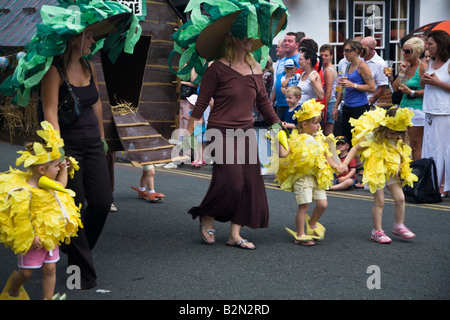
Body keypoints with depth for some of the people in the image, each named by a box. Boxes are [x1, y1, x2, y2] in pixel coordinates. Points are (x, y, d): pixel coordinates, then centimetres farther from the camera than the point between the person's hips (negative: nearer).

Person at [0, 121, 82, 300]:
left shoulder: (46, 183, 2)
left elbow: (61, 186, 25)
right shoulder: (24, 192, -26)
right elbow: (21, 217, -25)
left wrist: (64, 169, 17)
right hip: (34, 239, -7)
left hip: (51, 236, 7)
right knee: (25, 271, 11)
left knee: (50, 269, 9)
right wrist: (30, 237, -23)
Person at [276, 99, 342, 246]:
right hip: (302, 177, -6)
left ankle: (312, 224, 31)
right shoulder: (296, 140, -11)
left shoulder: (319, 138, 11)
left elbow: (326, 155, 21)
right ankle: (300, 235, 6)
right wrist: (279, 140, -29)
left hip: (318, 177, 7)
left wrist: (336, 166, 14)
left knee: (322, 204, 3)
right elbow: (283, 154, -22)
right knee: (304, 205, -5)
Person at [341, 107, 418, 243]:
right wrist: (345, 164, -21)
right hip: (376, 173, -6)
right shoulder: (373, 136, -17)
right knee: (379, 202, -3)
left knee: (400, 198, 2)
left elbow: (402, 155, 16)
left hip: (392, 173, 6)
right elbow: (356, 148, -14)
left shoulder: (399, 140, 1)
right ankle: (377, 231, 8)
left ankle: (399, 226, 20)